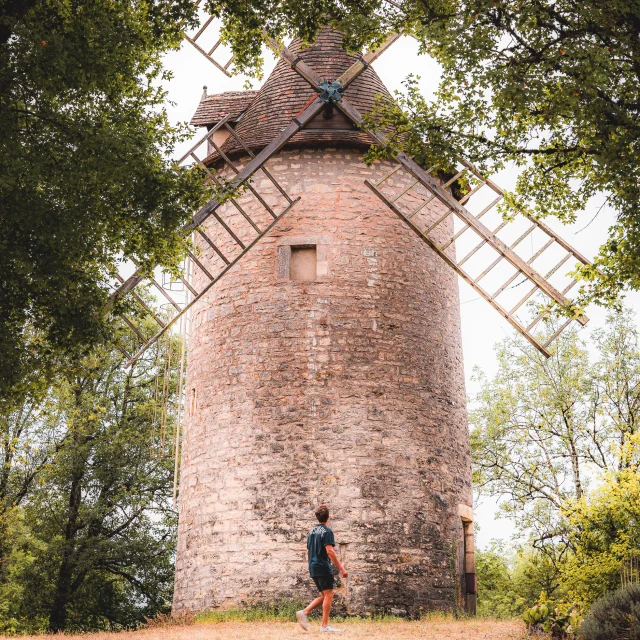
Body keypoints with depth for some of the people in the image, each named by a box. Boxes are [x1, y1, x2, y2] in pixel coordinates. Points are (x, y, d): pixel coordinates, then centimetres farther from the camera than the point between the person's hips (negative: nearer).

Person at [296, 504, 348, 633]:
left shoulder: (312, 531, 15)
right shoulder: (327, 531, -10)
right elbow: (329, 551, -19)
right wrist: (341, 568, -18)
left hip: (313, 568, 8)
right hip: (323, 567, -8)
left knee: (324, 595, 15)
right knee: (328, 595, -3)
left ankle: (304, 612, 2)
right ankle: (325, 626, -5)